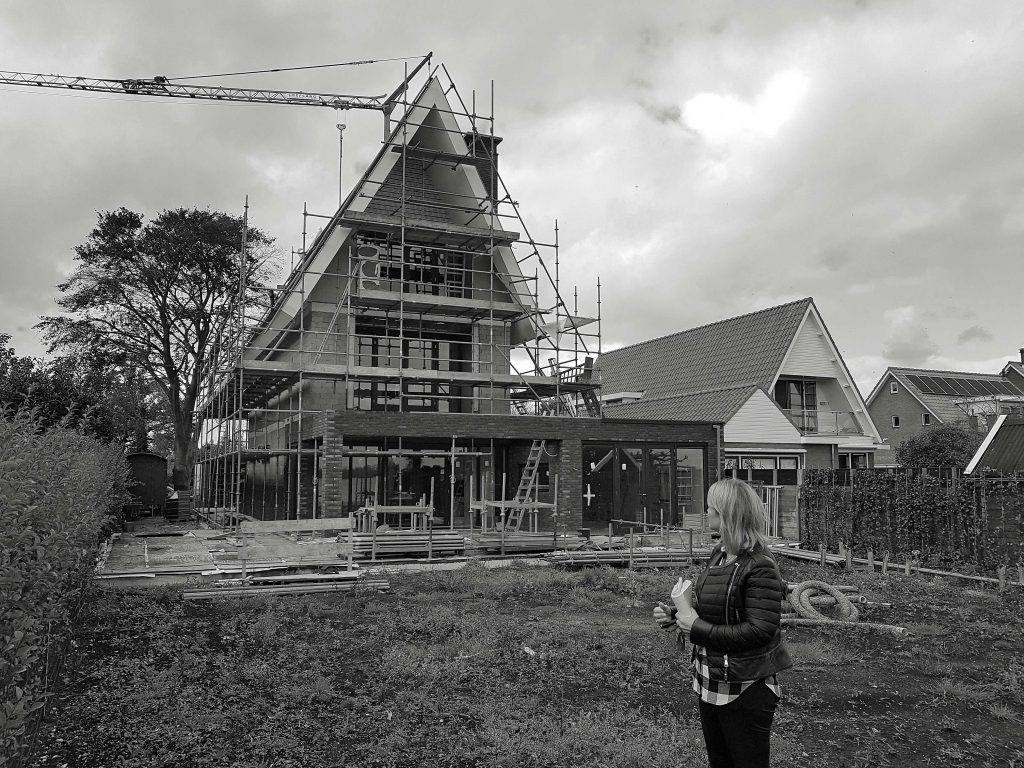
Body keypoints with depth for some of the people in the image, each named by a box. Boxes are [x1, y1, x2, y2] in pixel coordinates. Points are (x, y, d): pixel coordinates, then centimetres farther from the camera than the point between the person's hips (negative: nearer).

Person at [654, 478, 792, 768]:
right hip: (709, 682, 9)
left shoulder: (759, 567, -22)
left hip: (744, 689, -9)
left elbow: (759, 631, -26)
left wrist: (698, 629, -23)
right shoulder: (719, 554, 5)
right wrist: (673, 615, -2)